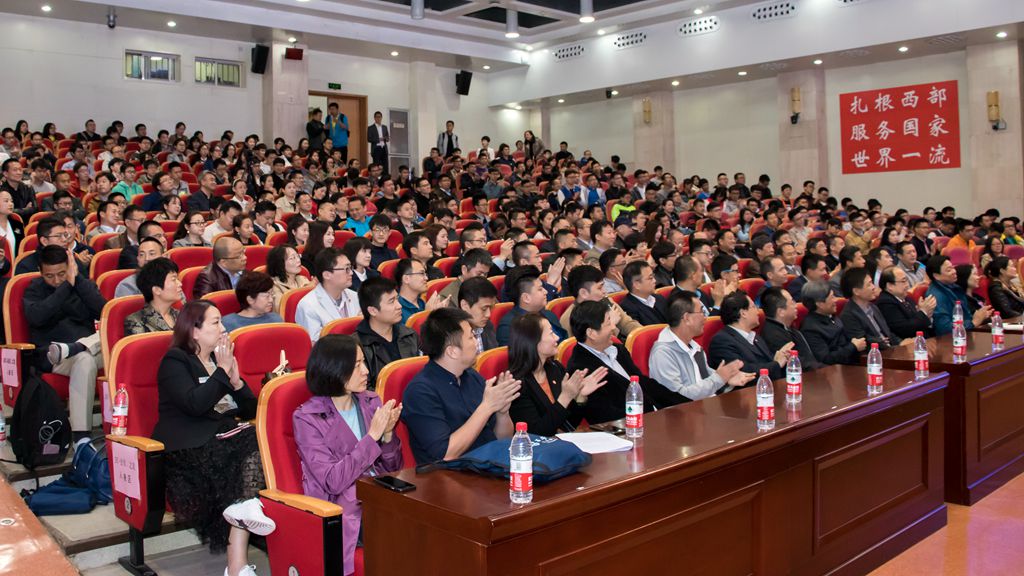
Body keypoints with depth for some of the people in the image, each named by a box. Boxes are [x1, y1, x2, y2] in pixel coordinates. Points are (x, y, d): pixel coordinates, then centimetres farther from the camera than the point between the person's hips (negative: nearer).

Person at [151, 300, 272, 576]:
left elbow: (251, 410, 18)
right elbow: (195, 404, -17)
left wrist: (236, 381, 1)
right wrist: (222, 372, -8)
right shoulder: (175, 361, 3)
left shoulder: (221, 358, 23)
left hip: (226, 437, 6)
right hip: (190, 447, -6)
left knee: (256, 444, -28)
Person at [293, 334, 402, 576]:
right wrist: (373, 435, -16)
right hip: (346, 510, -5)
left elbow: (393, 468, 12)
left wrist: (388, 434, -8)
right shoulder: (307, 418, -6)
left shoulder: (370, 402, 9)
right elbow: (333, 481, -14)